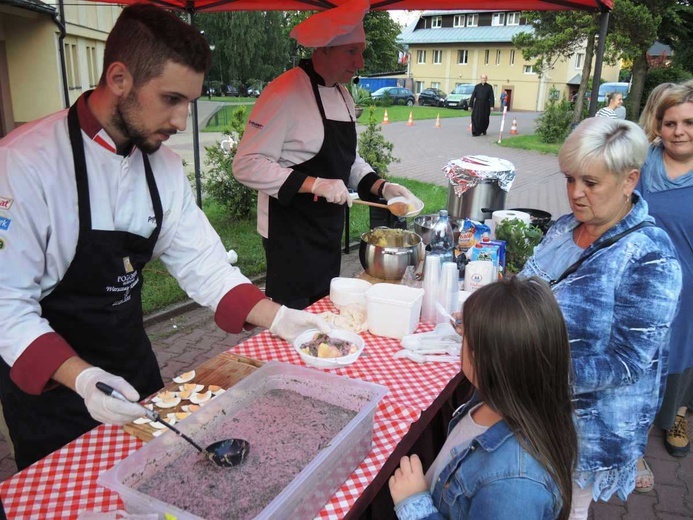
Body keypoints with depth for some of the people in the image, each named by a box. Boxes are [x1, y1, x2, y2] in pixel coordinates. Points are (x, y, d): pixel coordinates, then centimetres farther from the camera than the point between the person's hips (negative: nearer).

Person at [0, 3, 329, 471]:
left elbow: (202, 265, -4)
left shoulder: (164, 165, -3)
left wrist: (277, 318, -17)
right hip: (48, 380, -5)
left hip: (132, 360, 6)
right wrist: (81, 379, -37)